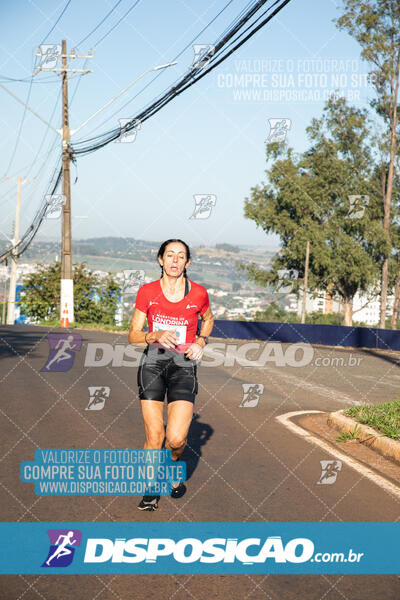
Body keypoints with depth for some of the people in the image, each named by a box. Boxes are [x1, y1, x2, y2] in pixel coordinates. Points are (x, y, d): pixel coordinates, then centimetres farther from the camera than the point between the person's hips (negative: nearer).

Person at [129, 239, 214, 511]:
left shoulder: (198, 293, -1)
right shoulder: (147, 292, -1)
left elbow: (208, 319, 21)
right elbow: (133, 335, 2)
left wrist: (200, 342, 3)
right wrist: (156, 335, -17)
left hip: (184, 365, 0)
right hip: (152, 363, 1)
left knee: (176, 438, -12)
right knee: (154, 436, -2)